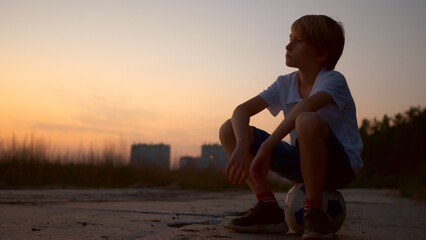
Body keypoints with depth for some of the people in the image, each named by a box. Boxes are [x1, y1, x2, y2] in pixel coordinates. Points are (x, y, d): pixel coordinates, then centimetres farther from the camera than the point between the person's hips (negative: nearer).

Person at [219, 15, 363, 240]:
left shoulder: (333, 80, -16)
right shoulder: (285, 84, 2)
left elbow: (305, 107, -37)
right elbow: (242, 110, -8)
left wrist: (266, 148, -42)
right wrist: (243, 146, -28)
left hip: (339, 165, -6)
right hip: (304, 162, 6)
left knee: (307, 121, -40)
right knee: (229, 129, -5)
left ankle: (314, 212, -24)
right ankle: (269, 208, -8)